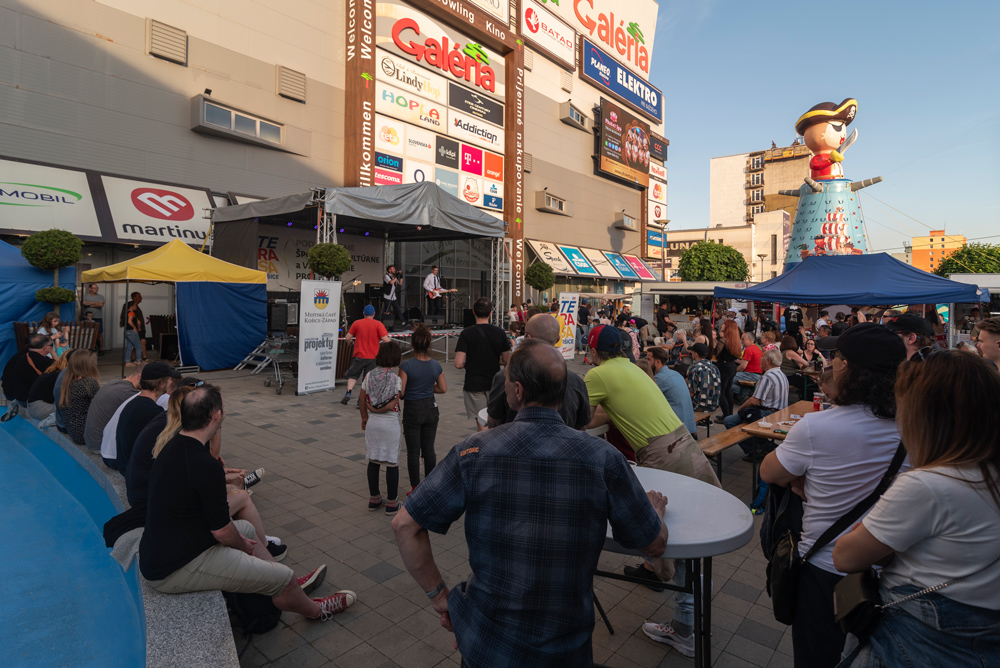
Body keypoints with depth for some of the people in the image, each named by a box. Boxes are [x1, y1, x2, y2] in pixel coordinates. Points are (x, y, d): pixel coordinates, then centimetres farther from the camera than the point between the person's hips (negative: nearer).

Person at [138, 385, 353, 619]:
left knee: (246, 527, 26)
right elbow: (221, 531, -20)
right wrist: (245, 546, -1)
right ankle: (315, 610, 26)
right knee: (283, 578, -4)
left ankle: (290, 585, 36)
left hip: (158, 550, 11)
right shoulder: (205, 466, -29)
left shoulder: (172, 448, 1)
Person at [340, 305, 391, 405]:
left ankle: (348, 392, -5)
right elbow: (386, 340, -12)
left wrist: (349, 342, 25)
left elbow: (348, 338, 3)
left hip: (359, 355, 1)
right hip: (372, 357, -1)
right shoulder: (378, 324, -4)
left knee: (353, 375, 16)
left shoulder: (357, 323, 1)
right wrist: (390, 341, 10)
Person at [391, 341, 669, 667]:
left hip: (484, 640, 0)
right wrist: (656, 507, 19)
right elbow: (655, 544, -3)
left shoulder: (474, 451, -15)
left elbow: (404, 524, -11)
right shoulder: (603, 458, -16)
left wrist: (439, 596, 1)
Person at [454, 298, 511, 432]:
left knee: (481, 425, 2)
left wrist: (468, 364, 5)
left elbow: (458, 364, -16)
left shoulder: (467, 333, -11)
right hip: (494, 384, 3)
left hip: (474, 385, -3)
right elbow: (507, 361, 2)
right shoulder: (499, 332, -3)